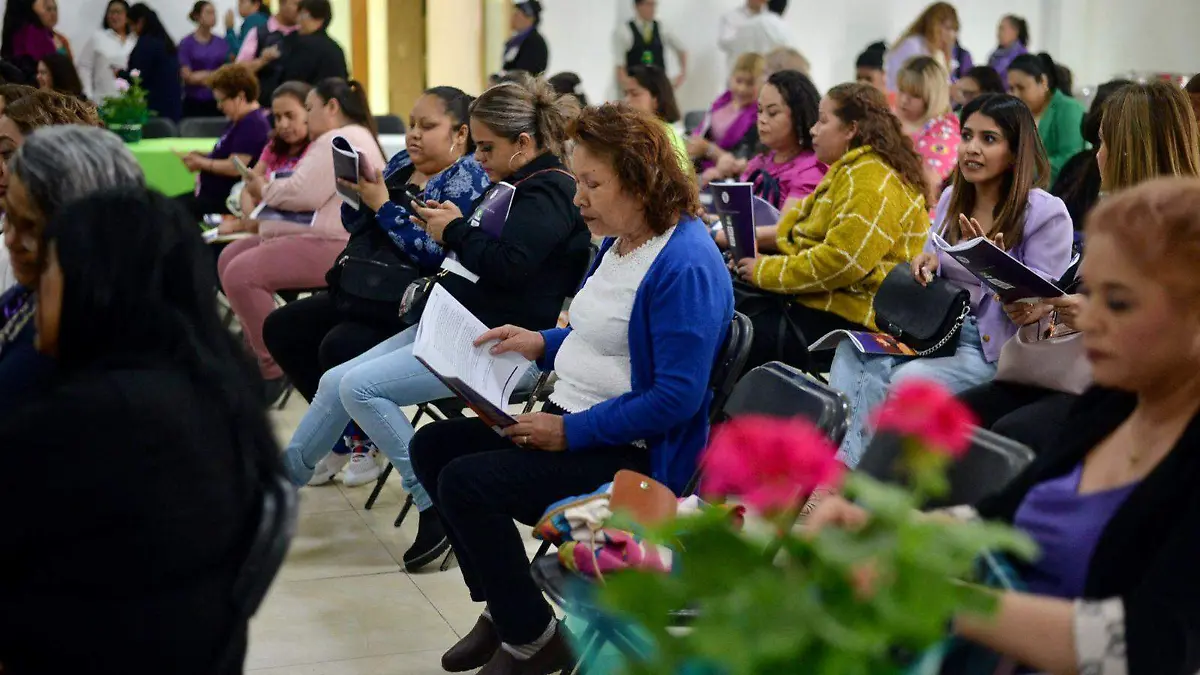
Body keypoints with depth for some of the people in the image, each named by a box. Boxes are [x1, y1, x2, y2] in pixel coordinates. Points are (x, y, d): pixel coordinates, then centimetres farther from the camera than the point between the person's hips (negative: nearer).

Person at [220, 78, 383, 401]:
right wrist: (265, 225, 11)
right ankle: (259, 352, 14)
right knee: (230, 257, 12)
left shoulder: (338, 140, -12)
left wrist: (265, 189, -2)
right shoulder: (354, 137, 23)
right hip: (326, 235, 12)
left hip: (339, 246, -12)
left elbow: (303, 193, -21)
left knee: (240, 273, -21)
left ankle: (273, 371, -12)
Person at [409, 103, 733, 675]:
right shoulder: (617, 243, 9)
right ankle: (502, 610, 14)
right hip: (569, 419, 10)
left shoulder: (685, 267, -22)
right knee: (432, 446, 6)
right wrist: (541, 343, 7)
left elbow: (677, 398, -25)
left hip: (631, 452, -10)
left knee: (465, 482, -21)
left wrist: (571, 431, -22)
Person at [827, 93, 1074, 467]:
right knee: (851, 352, -18)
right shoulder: (952, 198, 12)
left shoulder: (1046, 212, -9)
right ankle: (842, 465, -30)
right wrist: (928, 264, -1)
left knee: (907, 378, -32)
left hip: (996, 350, -7)